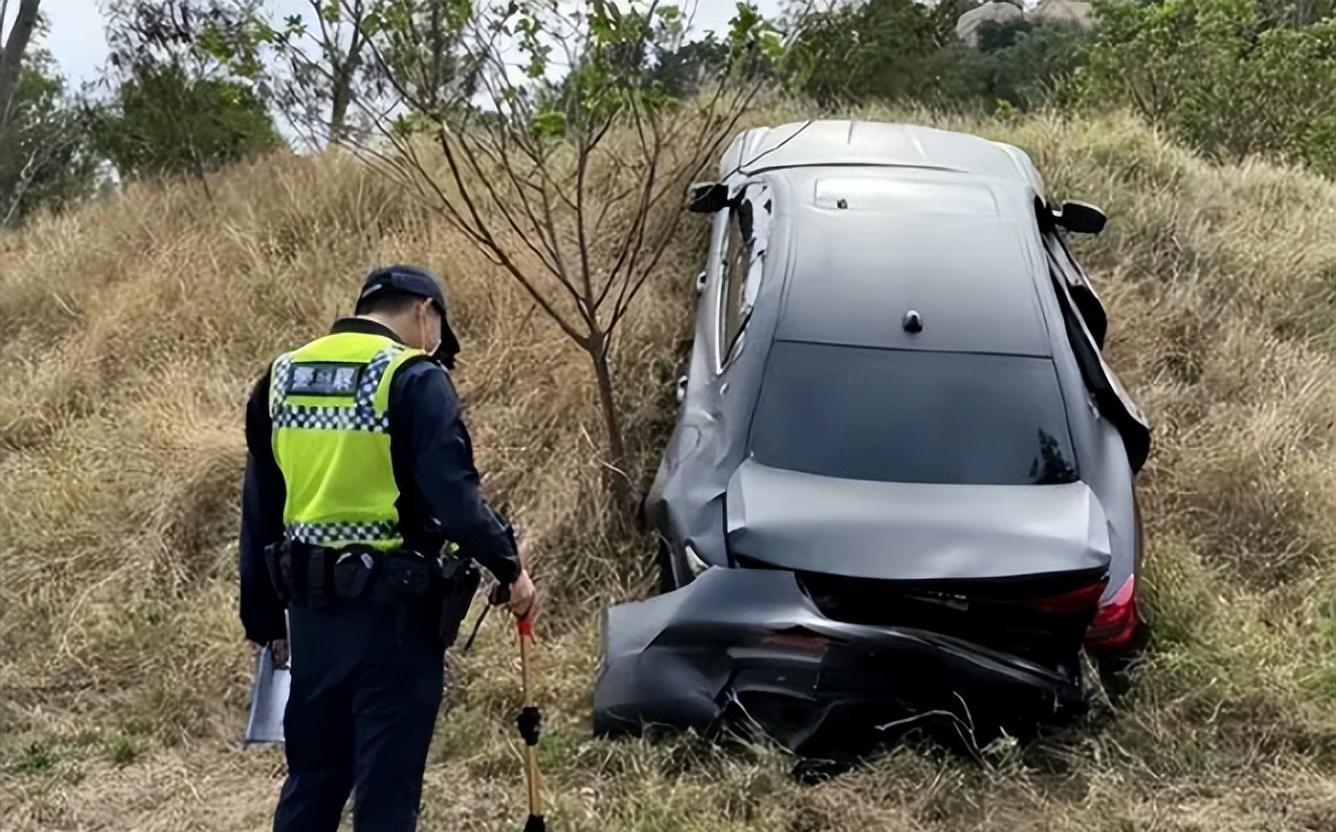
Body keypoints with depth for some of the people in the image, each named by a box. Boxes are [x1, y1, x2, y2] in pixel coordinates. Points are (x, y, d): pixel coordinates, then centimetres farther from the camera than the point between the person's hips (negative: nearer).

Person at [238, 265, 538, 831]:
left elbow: (258, 513, 14)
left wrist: (265, 617, 20)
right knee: (386, 777, 3)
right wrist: (509, 566, -8)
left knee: (313, 771, 18)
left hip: (312, 604, 6)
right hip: (392, 608, -6)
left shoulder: (282, 376, 11)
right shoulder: (414, 378, -9)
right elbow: (453, 494, -19)